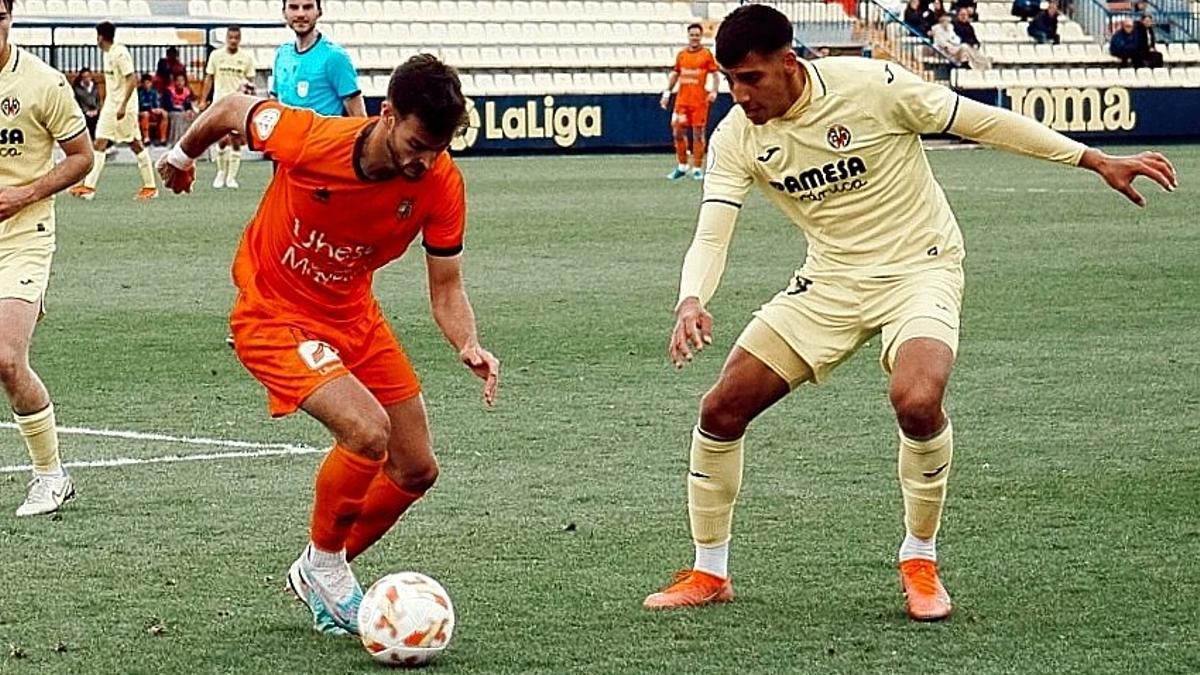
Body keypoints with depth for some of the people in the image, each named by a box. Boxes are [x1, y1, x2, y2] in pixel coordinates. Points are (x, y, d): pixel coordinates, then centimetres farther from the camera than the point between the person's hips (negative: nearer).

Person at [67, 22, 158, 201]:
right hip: (110, 105, 9)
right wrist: (106, 104, 22)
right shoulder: (108, 53, 12)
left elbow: (132, 80, -21)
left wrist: (123, 105, -25)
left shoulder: (120, 53, -16)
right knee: (100, 143, 5)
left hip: (124, 107, -9)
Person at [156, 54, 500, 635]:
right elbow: (233, 108, -8)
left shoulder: (440, 183, -18)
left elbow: (446, 288, -8)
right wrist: (182, 155, 11)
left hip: (353, 316, 6)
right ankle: (324, 563, -1)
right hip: (274, 317, -6)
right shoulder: (307, 138, -29)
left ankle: (321, 574, 29)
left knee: (417, 470, 7)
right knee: (367, 431, -26)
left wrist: (468, 346, -29)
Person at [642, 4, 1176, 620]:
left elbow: (979, 121, -12)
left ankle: (920, 560, -7)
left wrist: (1096, 161, -9)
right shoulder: (735, 138, -7)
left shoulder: (869, 85, -19)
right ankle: (709, 574, 15)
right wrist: (692, 302, -36)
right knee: (722, 408, -5)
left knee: (917, 400, -32)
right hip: (829, 282, 5)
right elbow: (711, 235, -12)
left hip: (918, 269, -4)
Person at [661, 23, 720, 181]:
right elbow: (675, 74, 18)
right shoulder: (681, 54, 10)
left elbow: (715, 74, -1)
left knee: (698, 133, -1)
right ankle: (682, 167, 15)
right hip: (682, 100, 4)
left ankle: (697, 168, 5)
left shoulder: (706, 55, -1)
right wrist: (667, 92, 12)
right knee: (678, 132, 2)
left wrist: (713, 92, -16)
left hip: (699, 101, -4)